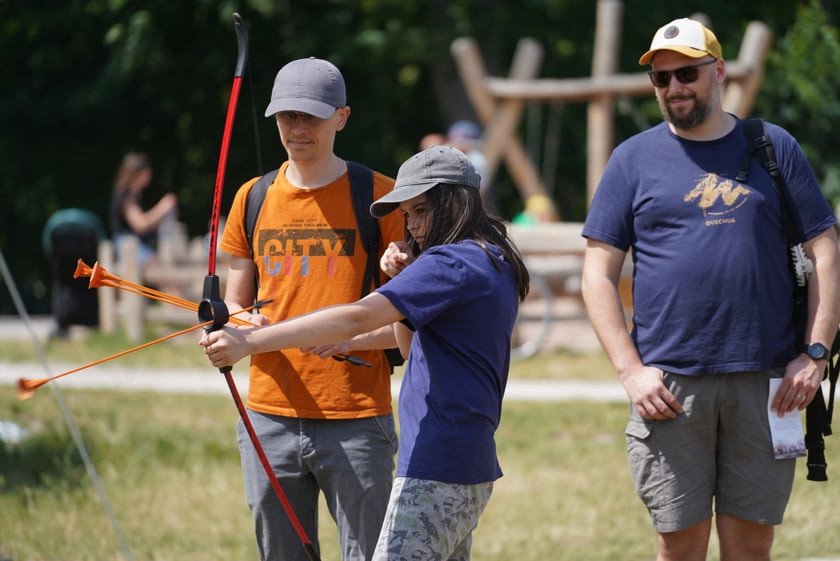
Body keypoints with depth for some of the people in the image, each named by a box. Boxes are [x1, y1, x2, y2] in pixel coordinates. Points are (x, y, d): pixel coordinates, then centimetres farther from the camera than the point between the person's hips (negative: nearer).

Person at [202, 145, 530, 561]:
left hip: (437, 470, -10)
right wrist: (401, 282, 5)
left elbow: (356, 318, -26)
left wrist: (249, 341, -32)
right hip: (472, 465, 10)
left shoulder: (451, 265, -16)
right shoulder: (492, 263, 15)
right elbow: (412, 346, 22)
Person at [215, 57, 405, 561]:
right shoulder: (253, 198, 11)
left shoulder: (378, 196, -1)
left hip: (356, 422, -4)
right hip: (271, 419, 4)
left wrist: (349, 338, -19)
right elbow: (234, 304, 17)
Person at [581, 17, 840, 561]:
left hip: (765, 383, 1)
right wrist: (631, 371, -6)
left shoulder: (774, 147, 10)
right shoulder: (633, 159, 8)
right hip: (670, 385, 0)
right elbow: (599, 275, 5)